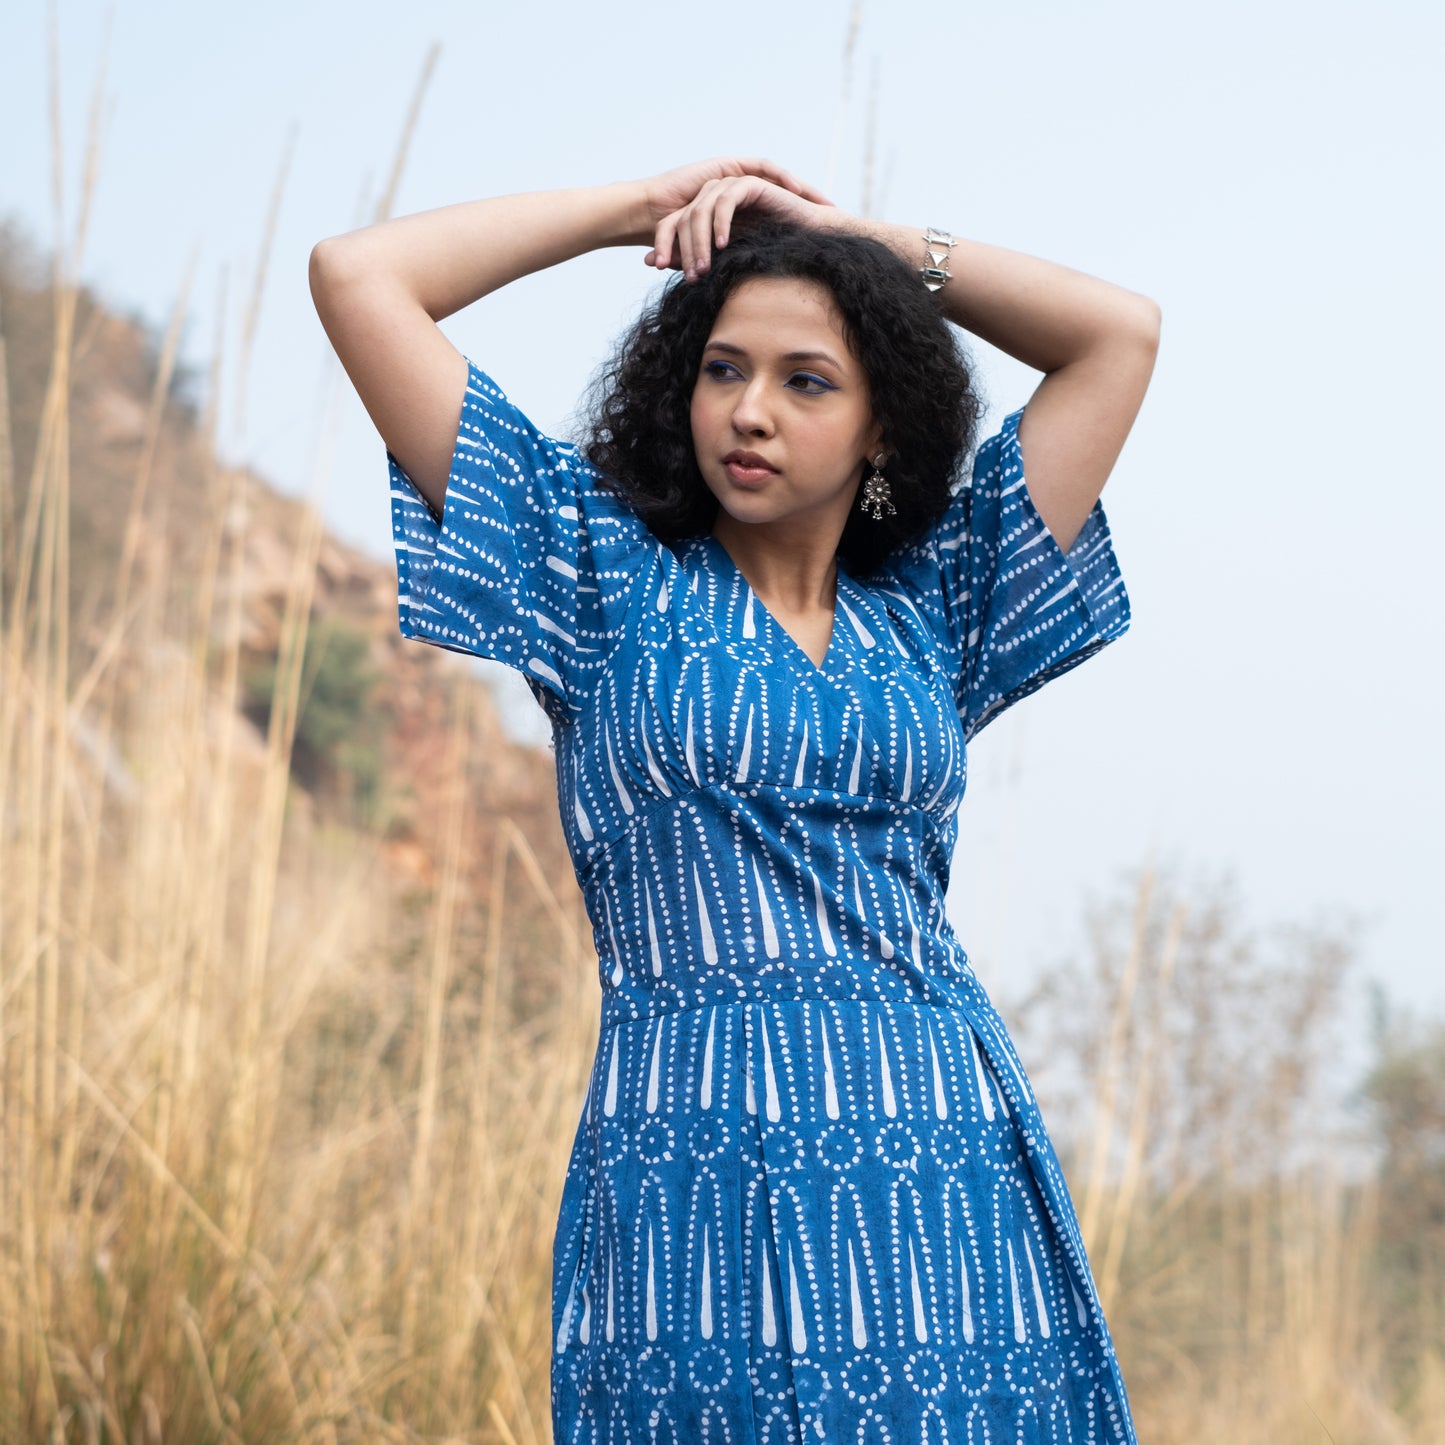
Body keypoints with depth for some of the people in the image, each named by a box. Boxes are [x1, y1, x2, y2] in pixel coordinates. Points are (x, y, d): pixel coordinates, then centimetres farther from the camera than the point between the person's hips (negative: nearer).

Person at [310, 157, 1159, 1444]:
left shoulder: (931, 610, 15)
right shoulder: (608, 576, 9)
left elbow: (1122, 333, 17)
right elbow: (358, 278, 6)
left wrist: (856, 236, 18)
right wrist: (647, 208, 13)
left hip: (948, 1183, 3)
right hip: (698, 1180, -2)